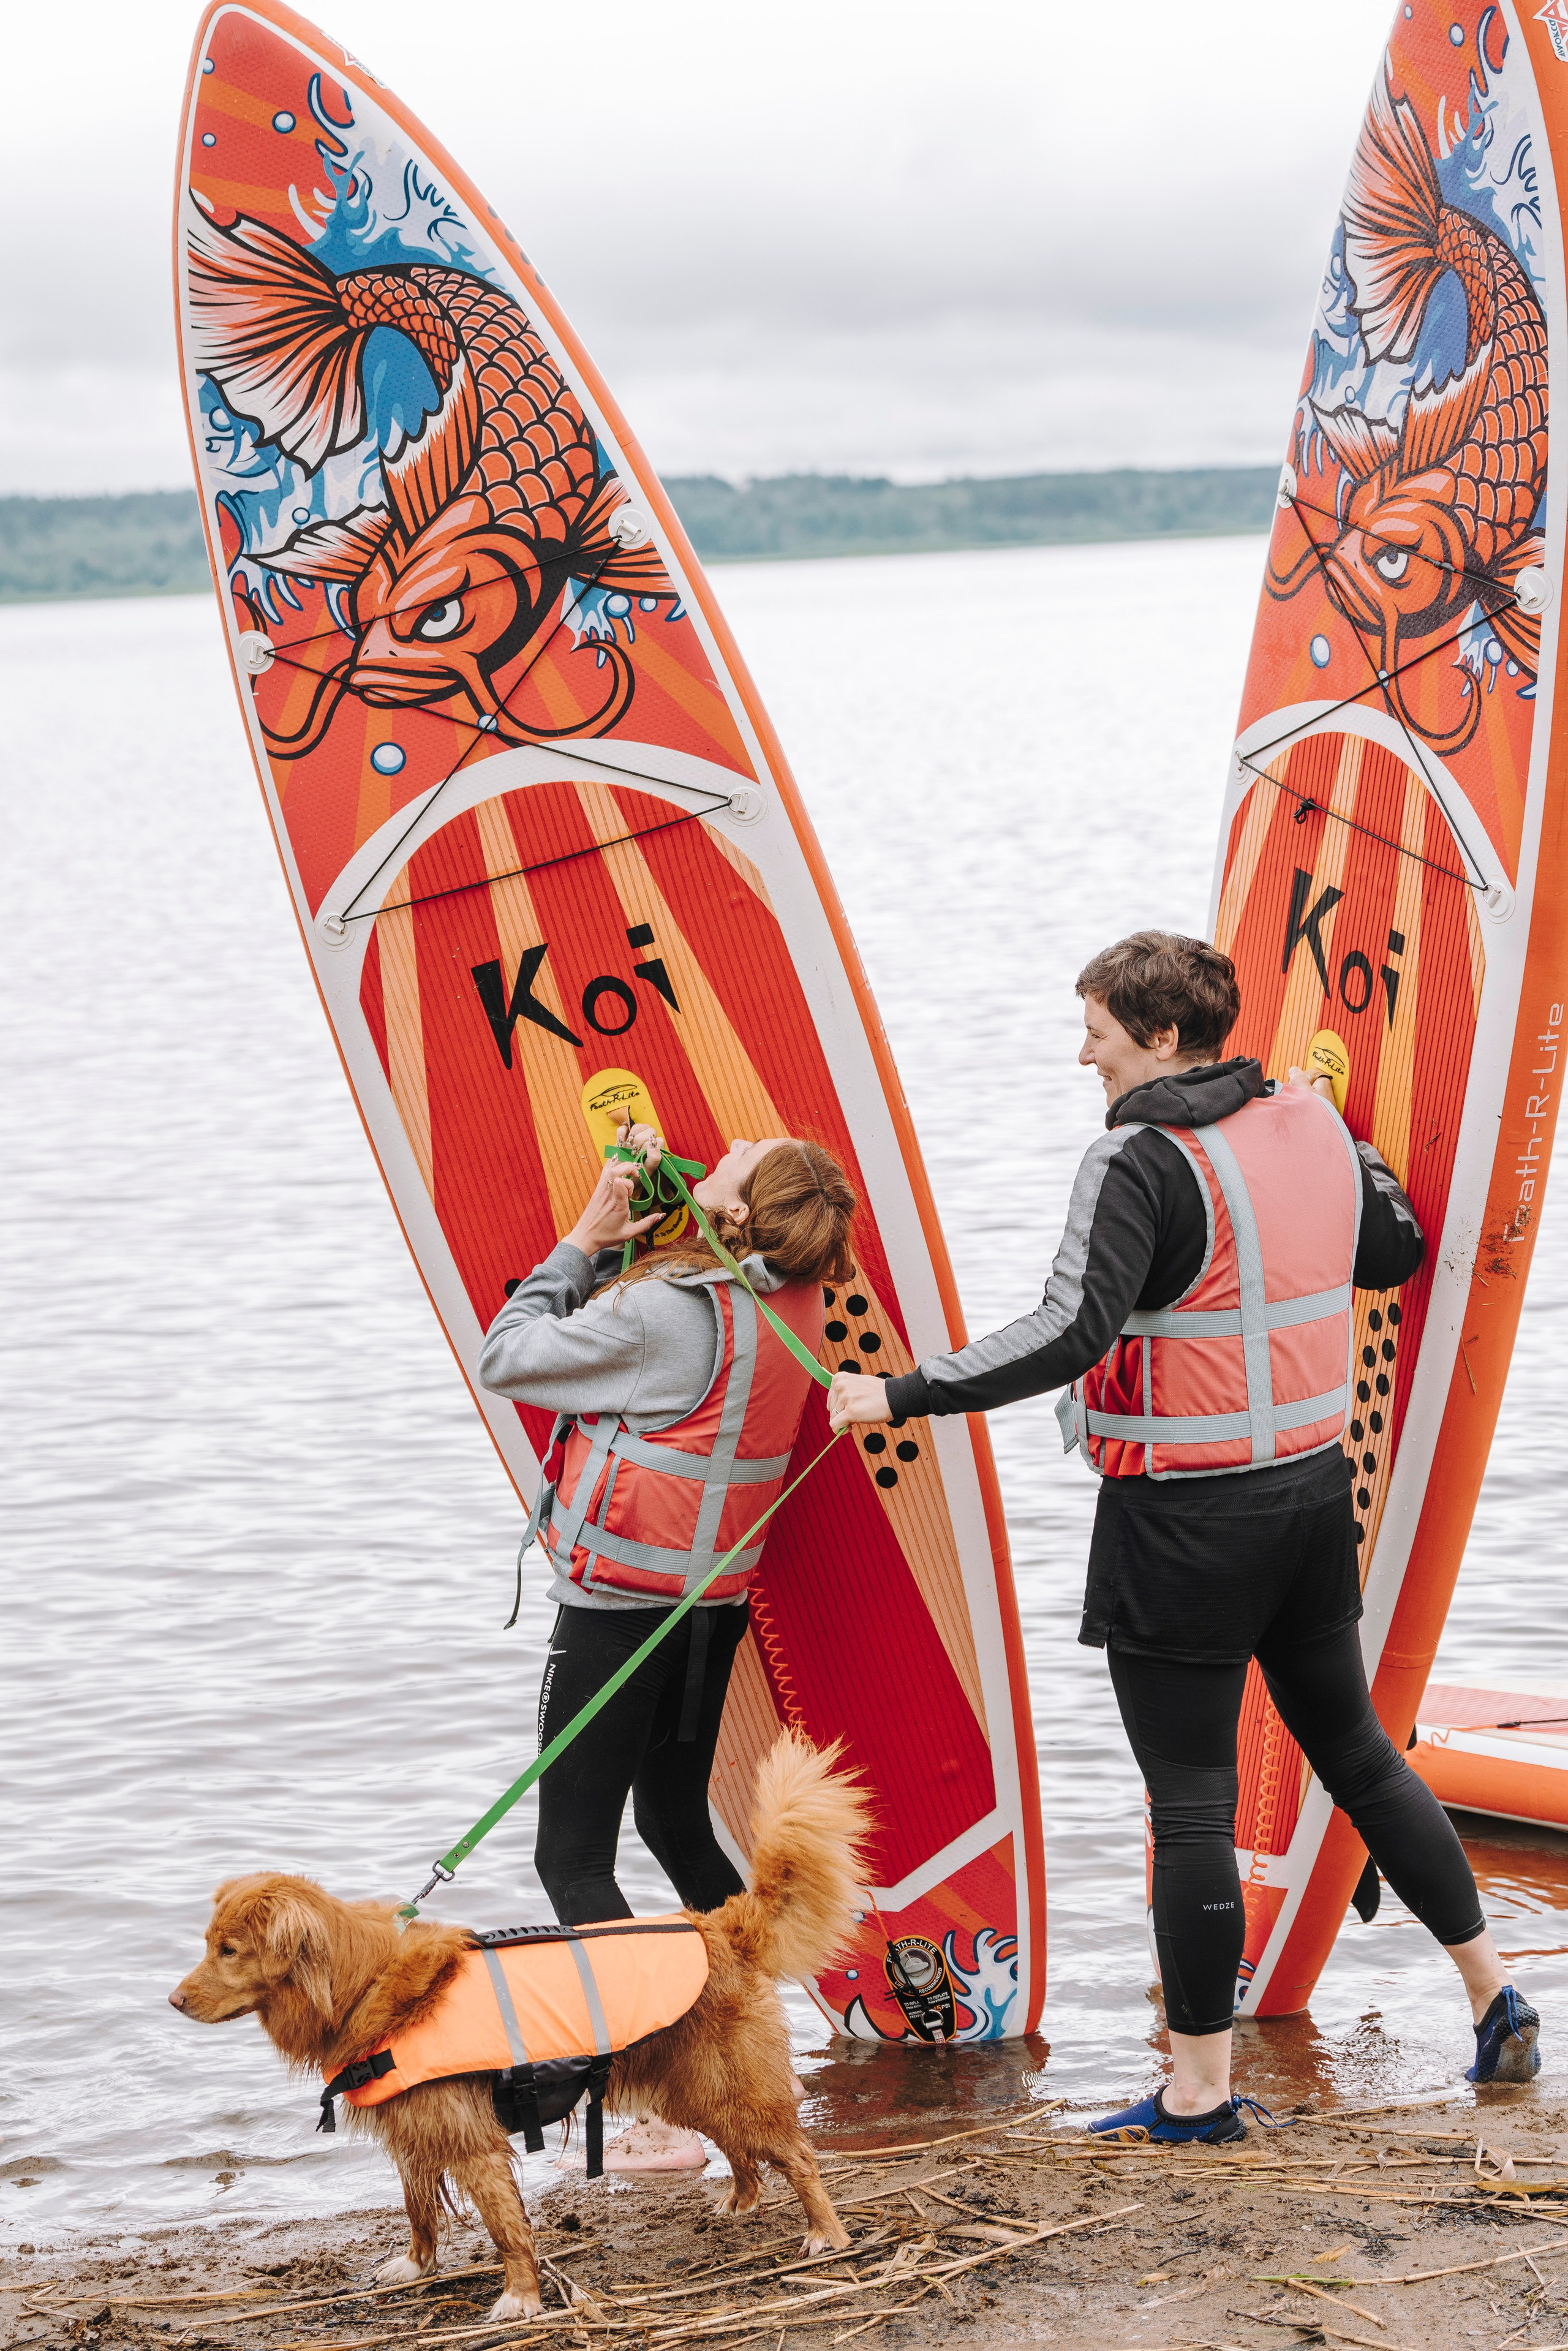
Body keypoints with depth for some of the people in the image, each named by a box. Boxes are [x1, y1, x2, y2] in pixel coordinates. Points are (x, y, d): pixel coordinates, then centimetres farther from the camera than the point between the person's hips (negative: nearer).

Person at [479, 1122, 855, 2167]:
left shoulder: (665, 1312, -24)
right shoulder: (792, 1298, -1)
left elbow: (507, 1357, -13)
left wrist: (584, 1240, -7)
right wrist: (644, 1204, 4)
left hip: (623, 1600, -8)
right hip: (717, 1598, 8)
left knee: (573, 1857, -2)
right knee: (679, 1826, 23)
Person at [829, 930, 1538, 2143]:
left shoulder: (1141, 1159, -18)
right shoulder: (1312, 1123, 4)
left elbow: (1072, 1335, -28)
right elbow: (1396, 1255, 19)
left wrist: (901, 1395, -25)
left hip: (1184, 1518, -7)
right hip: (1313, 1488, 7)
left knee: (1191, 1800, 1)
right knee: (1354, 1746, 22)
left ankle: (1200, 2089, 10)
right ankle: (1493, 1991, 27)